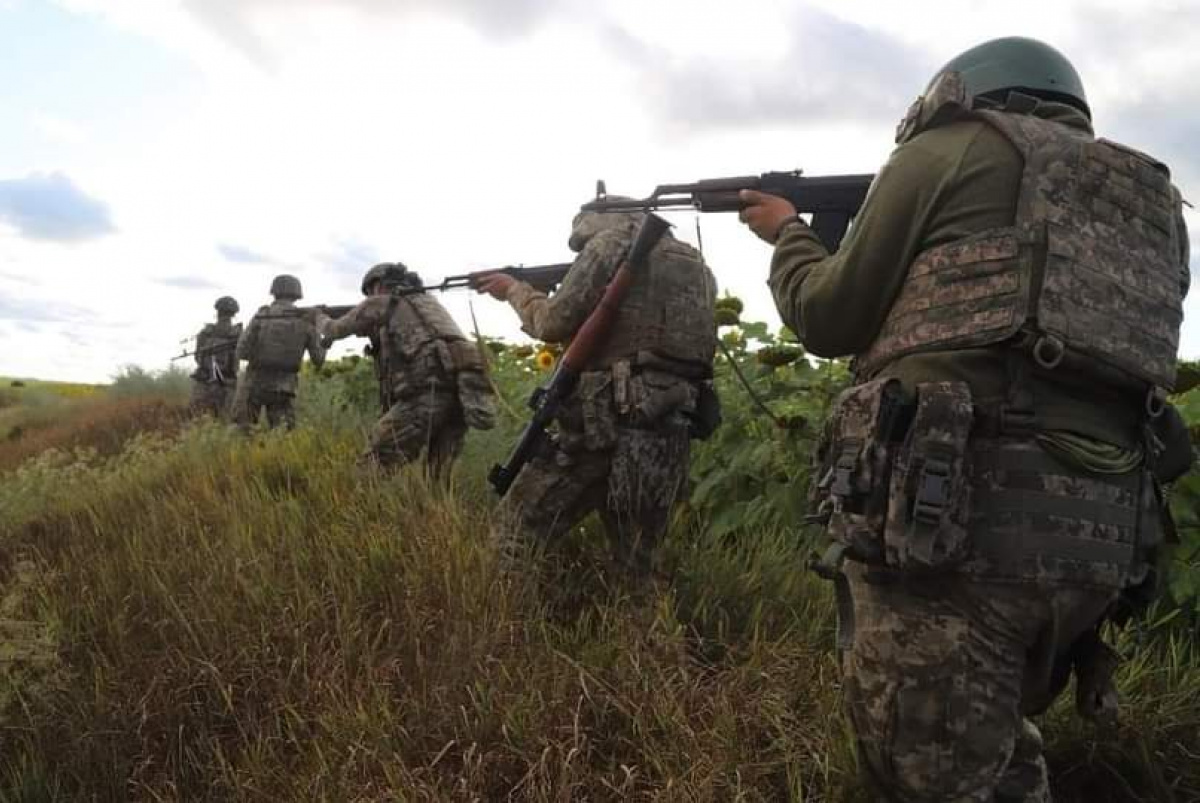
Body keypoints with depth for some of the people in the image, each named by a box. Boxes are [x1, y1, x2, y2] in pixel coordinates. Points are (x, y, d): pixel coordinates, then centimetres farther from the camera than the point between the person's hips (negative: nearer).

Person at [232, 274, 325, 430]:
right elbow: (318, 359, 2)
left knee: (241, 431, 13)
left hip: (254, 384, 0)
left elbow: (242, 353, -6)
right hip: (283, 388, 0)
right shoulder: (305, 320, -2)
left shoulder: (260, 316, -4)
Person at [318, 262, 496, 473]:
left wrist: (322, 319, 48)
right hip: (462, 396, 7)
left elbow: (336, 330, 28)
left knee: (373, 464, 1)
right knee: (436, 479, 12)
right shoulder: (427, 301, 33)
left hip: (427, 394, -7)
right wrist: (368, 330, 45)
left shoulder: (381, 303, 14)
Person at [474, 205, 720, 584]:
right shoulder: (697, 264, 20)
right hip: (670, 432, 7)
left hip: (609, 421, -7)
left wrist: (515, 289, 14)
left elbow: (553, 324, -3)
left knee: (516, 535, 2)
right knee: (638, 564, 14)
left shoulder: (613, 241, 0)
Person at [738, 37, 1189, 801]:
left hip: (948, 511, -7)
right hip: (1102, 536, 7)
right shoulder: (1155, 202, 24)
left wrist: (788, 234, 26)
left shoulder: (951, 147, 7)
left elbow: (831, 318, 7)